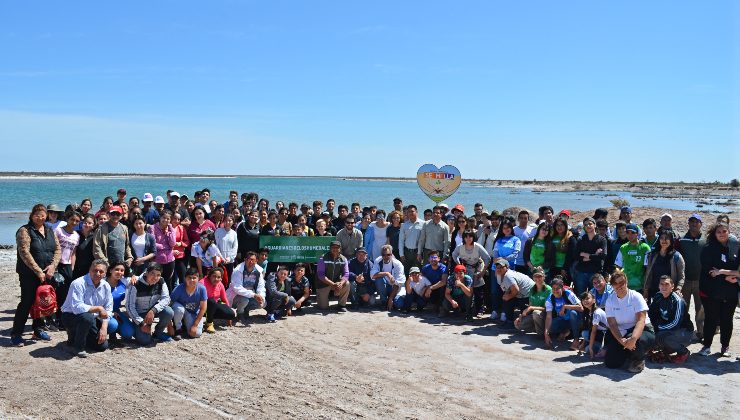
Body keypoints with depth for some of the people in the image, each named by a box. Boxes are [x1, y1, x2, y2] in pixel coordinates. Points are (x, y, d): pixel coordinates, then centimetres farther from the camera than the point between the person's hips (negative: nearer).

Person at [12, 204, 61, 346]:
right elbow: (24, 253, -15)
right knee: (27, 302, -5)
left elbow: (58, 249, 8)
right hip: (29, 274, -6)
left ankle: (38, 330, 22)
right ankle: (16, 334, 5)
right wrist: (38, 271, -17)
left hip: (46, 274, 6)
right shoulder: (25, 231, -7)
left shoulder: (50, 231, 12)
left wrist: (52, 265, -8)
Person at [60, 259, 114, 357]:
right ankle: (78, 346, -14)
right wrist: (98, 308, -26)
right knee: (87, 317, -39)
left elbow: (107, 309, -1)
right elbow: (77, 307, -34)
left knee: (103, 345, -2)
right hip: (71, 316, -6)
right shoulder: (78, 284, -23)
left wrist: (104, 327, -14)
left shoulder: (106, 286, -3)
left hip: (92, 318, 6)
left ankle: (76, 336, 23)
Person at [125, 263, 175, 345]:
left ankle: (158, 332, 1)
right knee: (145, 340, -21)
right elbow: (129, 306, -19)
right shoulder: (136, 285, -22)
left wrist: (153, 310, -34)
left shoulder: (161, 282, -12)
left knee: (169, 312, -28)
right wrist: (141, 323, -22)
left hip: (154, 310, 4)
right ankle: (136, 330, 16)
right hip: (139, 314, -4)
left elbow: (166, 298, -17)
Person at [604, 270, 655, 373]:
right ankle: (627, 354, 24)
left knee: (638, 341, -40)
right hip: (621, 333, 4)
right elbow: (612, 324, -8)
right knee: (610, 363, -11)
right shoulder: (610, 300, -1)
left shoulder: (636, 297, -12)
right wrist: (621, 340, -28)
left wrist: (633, 338, -40)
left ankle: (638, 360, -3)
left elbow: (641, 320, -23)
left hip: (641, 330, -3)